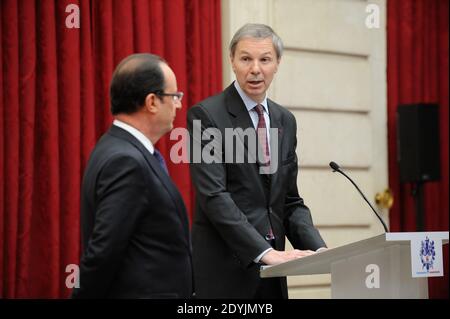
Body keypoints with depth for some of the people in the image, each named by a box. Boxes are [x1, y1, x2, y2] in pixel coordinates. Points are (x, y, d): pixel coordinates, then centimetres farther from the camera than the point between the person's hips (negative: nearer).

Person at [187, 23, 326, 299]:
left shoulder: (285, 120, 12)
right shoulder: (206, 115, -8)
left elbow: (290, 201, 14)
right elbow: (214, 196, -17)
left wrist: (317, 248, -3)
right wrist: (265, 252, -23)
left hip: (271, 268, 6)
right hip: (225, 270, -6)